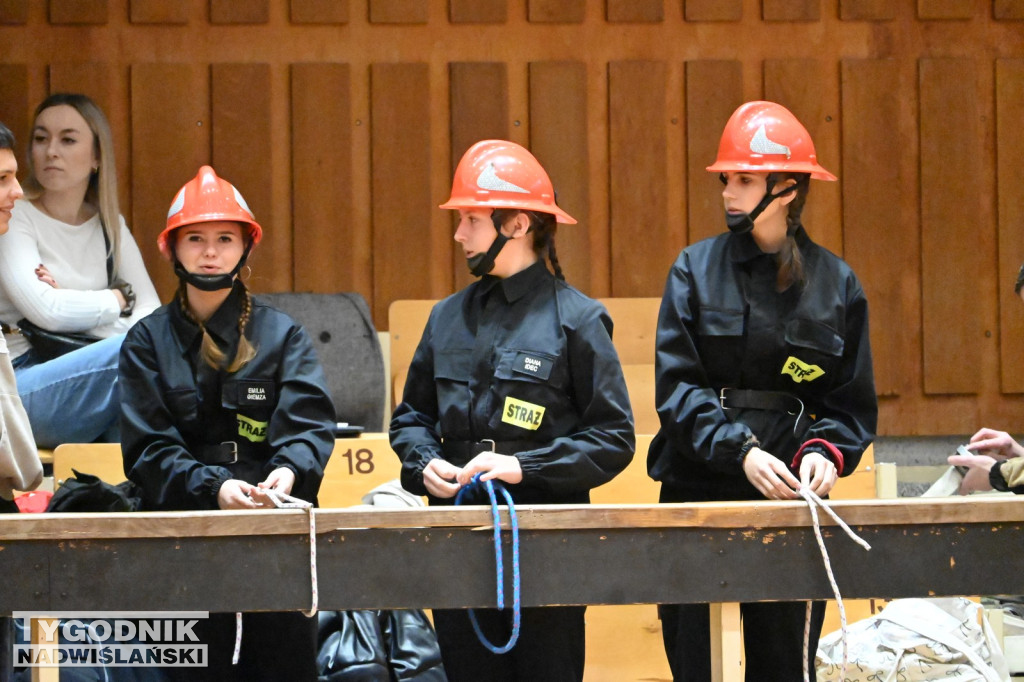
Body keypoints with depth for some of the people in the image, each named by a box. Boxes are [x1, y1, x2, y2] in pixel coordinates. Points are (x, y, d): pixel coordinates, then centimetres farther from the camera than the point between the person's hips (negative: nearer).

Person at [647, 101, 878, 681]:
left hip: (792, 502, 0)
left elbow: (852, 402, 7)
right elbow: (677, 388, -6)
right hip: (698, 493, 0)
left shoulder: (835, 283, 5)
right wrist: (740, 451, -20)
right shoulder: (696, 270, 3)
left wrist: (825, 451, -14)